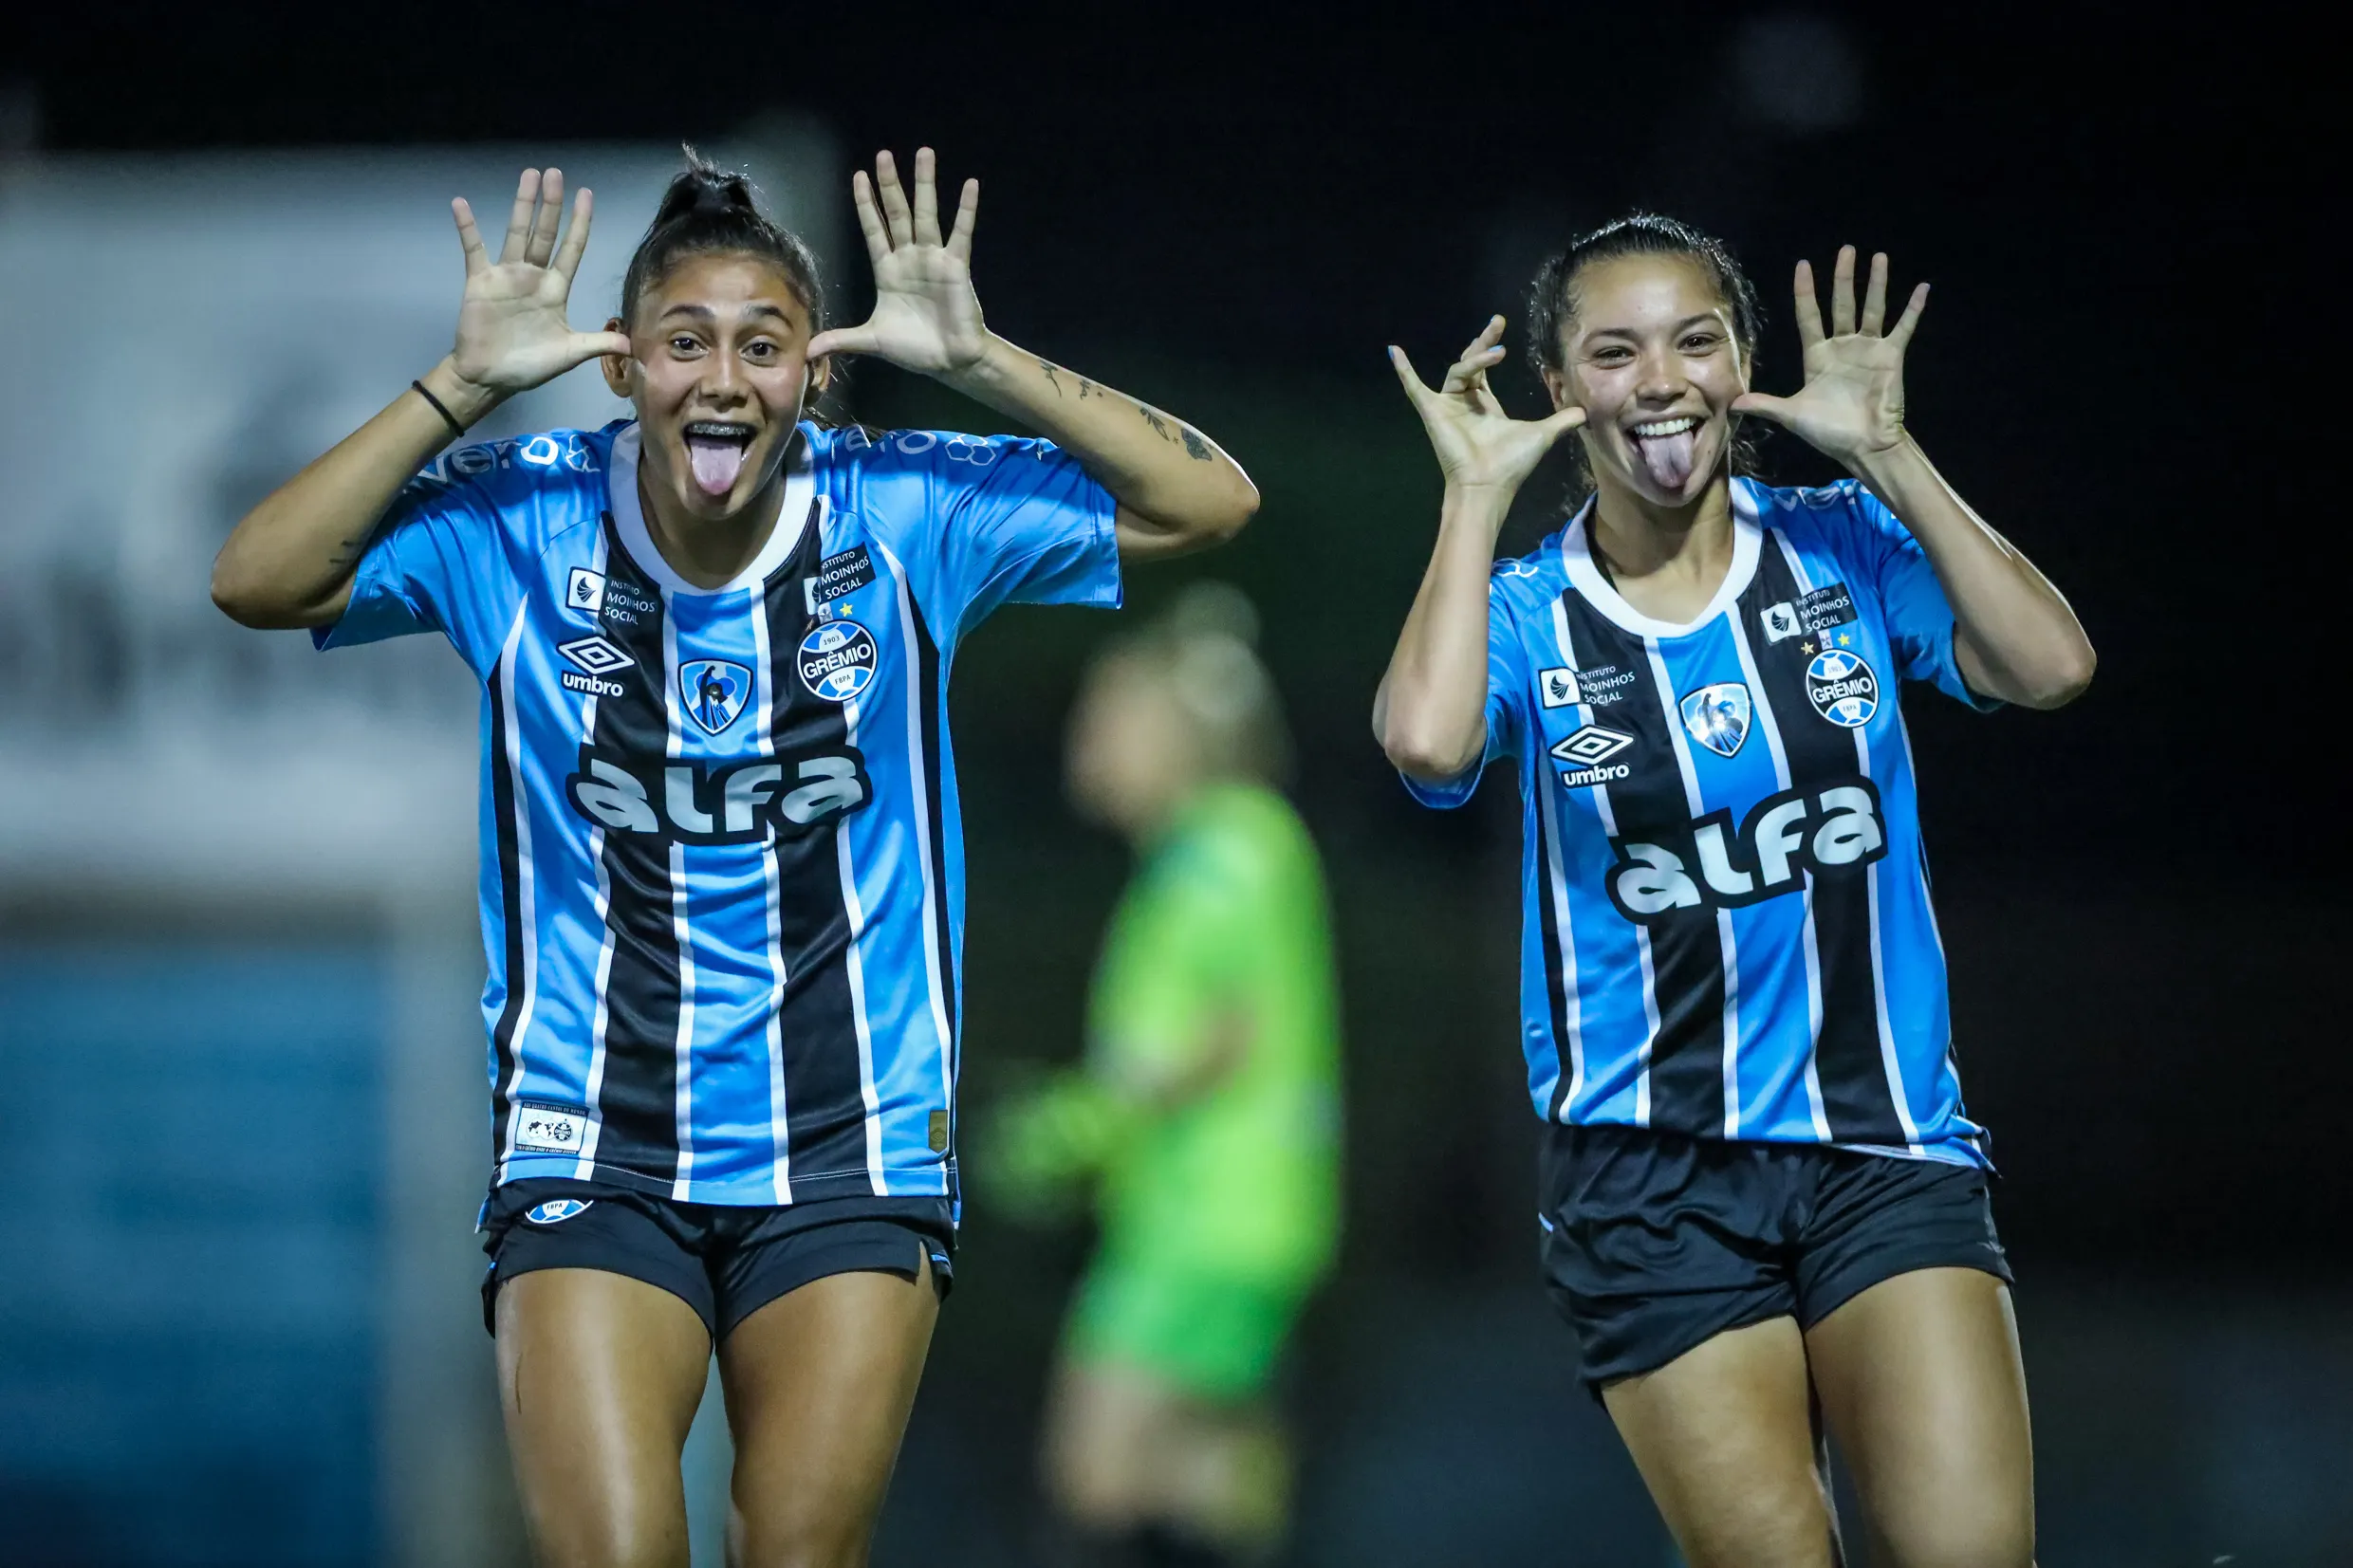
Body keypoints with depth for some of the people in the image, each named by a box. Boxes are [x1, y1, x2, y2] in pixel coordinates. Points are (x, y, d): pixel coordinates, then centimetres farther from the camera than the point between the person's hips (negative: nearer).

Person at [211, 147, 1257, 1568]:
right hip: (592, 1155, -1)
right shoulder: (517, 524, -4)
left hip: (851, 1151, 1)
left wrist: (976, 363, -15)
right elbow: (259, 582, -12)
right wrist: (465, 386, -17)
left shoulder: (903, 517, -4)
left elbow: (1208, 504, -4)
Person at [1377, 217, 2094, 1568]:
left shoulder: (1844, 547, 4)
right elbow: (1427, 739, -23)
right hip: (1653, 1185, -1)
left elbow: (2049, 667, -11)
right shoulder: (1526, 616, 0)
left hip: (1888, 1146, 1)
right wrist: (1479, 495, -12)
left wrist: (1882, 450, -10)